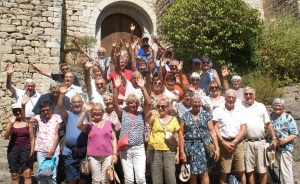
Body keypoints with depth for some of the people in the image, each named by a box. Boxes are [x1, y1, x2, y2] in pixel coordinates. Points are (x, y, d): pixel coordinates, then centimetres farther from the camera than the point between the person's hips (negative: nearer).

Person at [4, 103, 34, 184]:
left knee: (27, 174, -11)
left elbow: (32, 139, 3)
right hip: (13, 149, 2)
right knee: (14, 175, 7)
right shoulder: (10, 123, 6)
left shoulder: (27, 123, 2)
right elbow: (6, 137, -7)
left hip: (26, 149, -2)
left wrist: (32, 150, -7)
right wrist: (11, 123, -16)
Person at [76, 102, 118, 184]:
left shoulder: (109, 123, 8)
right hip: (94, 156, 0)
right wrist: (86, 111, -15)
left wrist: (114, 154, 1)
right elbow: (78, 125, -13)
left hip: (108, 156, 1)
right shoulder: (89, 125, 7)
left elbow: (113, 139, 8)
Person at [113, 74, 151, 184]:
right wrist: (116, 88, -18)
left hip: (139, 149, 0)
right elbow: (115, 104, -6)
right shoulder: (123, 114, 8)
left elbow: (148, 103, -6)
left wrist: (142, 88, -15)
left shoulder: (141, 114, 8)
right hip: (125, 149, 0)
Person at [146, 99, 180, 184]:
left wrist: (177, 153, 4)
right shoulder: (154, 118, 8)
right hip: (154, 150, 1)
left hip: (169, 151, 0)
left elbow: (176, 138, 9)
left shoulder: (173, 119, 9)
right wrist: (150, 114, -38)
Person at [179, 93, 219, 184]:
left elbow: (212, 131, 1)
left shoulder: (207, 115, 4)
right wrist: (182, 152, -4)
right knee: (192, 175, 8)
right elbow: (181, 134, 1)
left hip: (204, 147, -1)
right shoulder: (185, 116, 4)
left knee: (204, 173, -5)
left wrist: (217, 148, -7)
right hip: (190, 148, 1)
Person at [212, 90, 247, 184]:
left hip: (238, 143, 2)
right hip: (224, 143, -2)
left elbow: (243, 129, 5)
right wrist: (223, 142, -10)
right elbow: (215, 128, -1)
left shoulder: (240, 112, 12)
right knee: (224, 172, 1)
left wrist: (234, 142, -8)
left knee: (241, 171, 5)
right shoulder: (218, 111, 5)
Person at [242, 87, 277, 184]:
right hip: (246, 143, -1)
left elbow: (268, 124, 11)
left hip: (260, 142, 1)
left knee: (262, 169, 7)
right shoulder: (240, 106, 7)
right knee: (249, 169, 7)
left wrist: (274, 138, 6)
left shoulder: (261, 106, 11)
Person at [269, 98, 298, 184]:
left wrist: (285, 140, -23)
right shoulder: (271, 116, 6)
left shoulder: (288, 118, -9)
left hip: (286, 147, -5)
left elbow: (295, 134, -9)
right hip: (275, 147, 5)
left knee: (285, 170, -7)